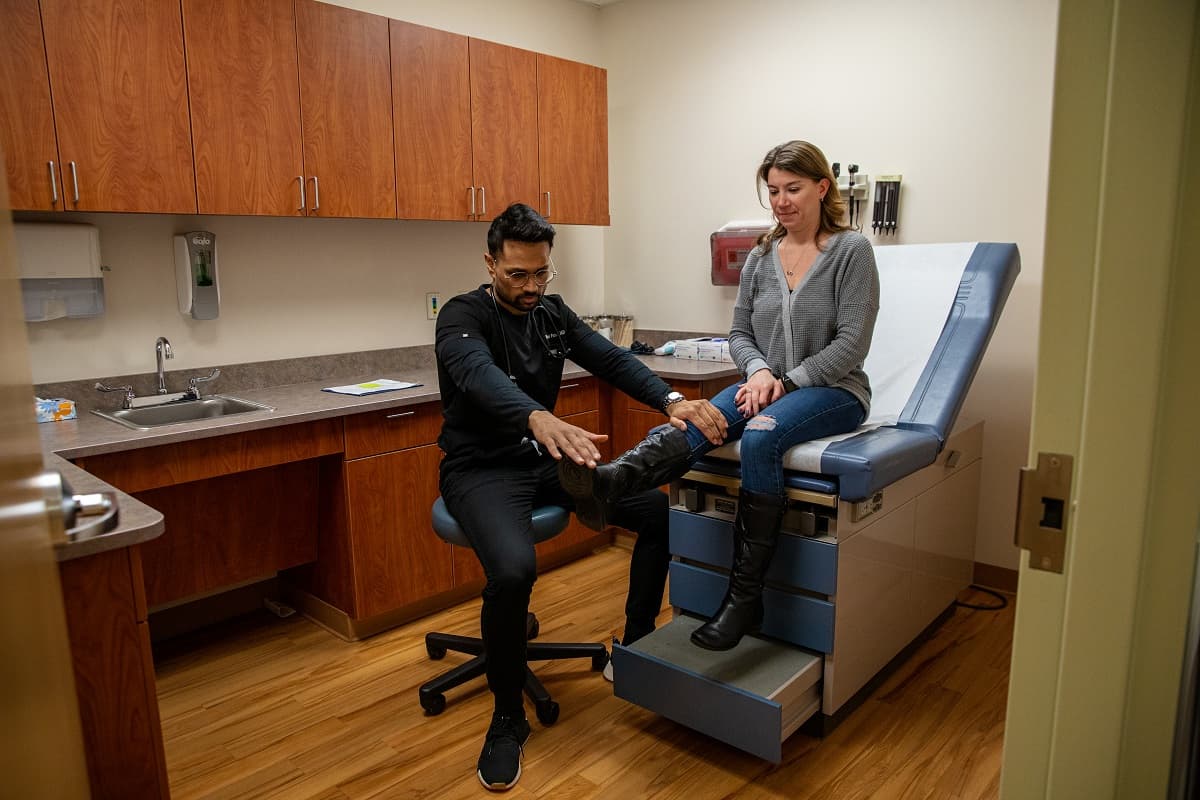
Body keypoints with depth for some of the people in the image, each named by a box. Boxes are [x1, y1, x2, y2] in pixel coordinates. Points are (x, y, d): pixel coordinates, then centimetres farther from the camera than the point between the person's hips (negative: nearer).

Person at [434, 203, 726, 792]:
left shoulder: (552, 312, 6)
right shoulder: (462, 316, -13)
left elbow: (610, 360, -7)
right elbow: (480, 375, -36)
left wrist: (671, 400, -28)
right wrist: (540, 419, -59)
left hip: (547, 460, 6)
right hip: (483, 472, -6)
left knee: (662, 512, -5)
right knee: (513, 570, -34)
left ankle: (637, 644, 15)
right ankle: (508, 718, -8)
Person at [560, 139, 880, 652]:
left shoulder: (852, 251, -4)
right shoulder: (760, 257, 11)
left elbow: (850, 344, -11)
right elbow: (739, 333, 10)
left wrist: (786, 383, -17)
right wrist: (760, 371, -11)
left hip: (833, 391, -4)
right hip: (768, 385, 5)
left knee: (761, 436, -36)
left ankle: (744, 597, -30)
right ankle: (606, 484, -54)